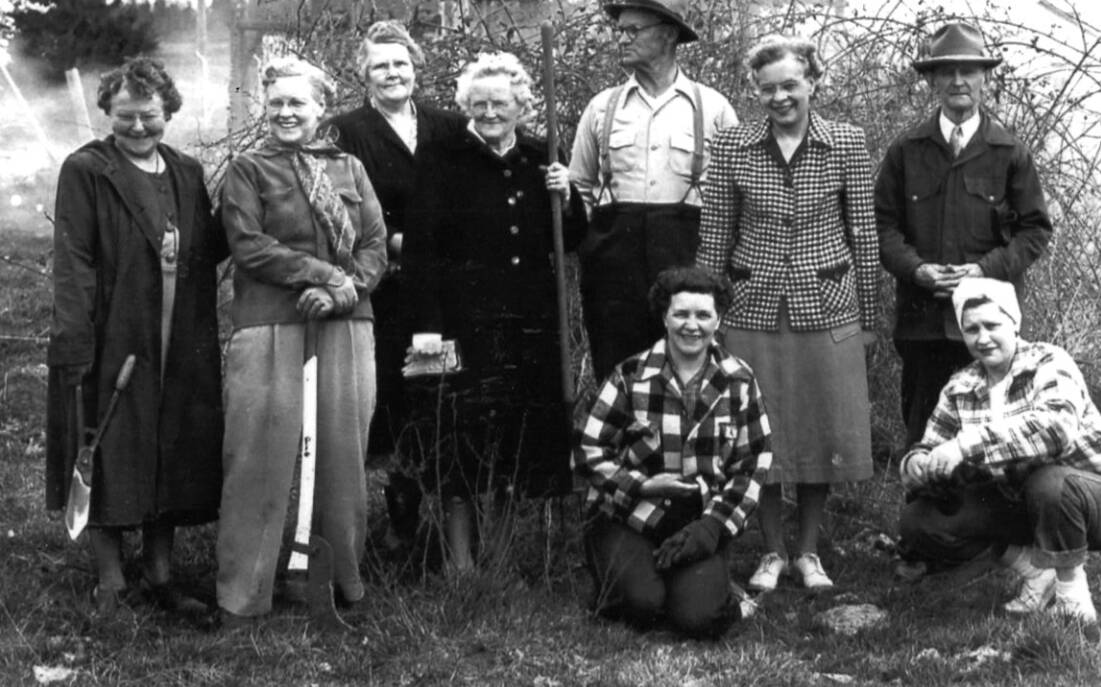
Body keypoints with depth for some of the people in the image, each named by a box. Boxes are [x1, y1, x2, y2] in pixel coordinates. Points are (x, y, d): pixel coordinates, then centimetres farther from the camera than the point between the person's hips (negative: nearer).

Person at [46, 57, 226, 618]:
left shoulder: (187, 174, 12)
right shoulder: (86, 171, -5)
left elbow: (208, 250, 14)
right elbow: (72, 262, -11)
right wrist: (75, 341, -19)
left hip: (181, 352, 5)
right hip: (110, 342, -5)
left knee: (174, 461, 10)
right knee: (110, 466, 2)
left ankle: (160, 576, 23)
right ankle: (110, 585, 14)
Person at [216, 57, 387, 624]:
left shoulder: (349, 168, 15)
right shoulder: (247, 169, 7)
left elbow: (376, 246, 7)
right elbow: (249, 247, -5)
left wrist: (341, 292, -11)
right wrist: (324, 273, -12)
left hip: (345, 325, 3)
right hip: (270, 328, -3)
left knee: (342, 456, 4)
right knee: (261, 461, -5)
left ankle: (344, 580, 16)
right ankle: (241, 598, 1)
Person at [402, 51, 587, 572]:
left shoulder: (539, 160, 11)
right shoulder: (441, 159, -2)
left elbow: (571, 241, 17)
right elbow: (420, 248, -7)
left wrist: (566, 197, -3)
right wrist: (427, 326, -15)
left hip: (533, 321, 4)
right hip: (466, 319, -4)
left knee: (530, 432, 7)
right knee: (466, 437, -1)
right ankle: (461, 561, 9)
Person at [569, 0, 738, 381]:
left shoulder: (713, 108, 6)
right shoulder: (602, 107, 12)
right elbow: (579, 188, 17)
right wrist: (586, 245, 4)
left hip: (688, 254, -2)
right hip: (613, 250, 2)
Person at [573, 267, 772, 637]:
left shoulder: (738, 382, 2)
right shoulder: (630, 376, -4)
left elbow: (753, 467, 4)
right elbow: (587, 453, -2)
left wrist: (712, 525, -8)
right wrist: (643, 485, -14)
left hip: (700, 522, 1)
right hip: (626, 516, -1)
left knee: (699, 616, -23)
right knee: (643, 602, -27)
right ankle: (617, 575, 8)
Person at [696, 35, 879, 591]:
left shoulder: (846, 144, -1)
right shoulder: (732, 147, -1)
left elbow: (863, 234, 3)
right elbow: (713, 238, 3)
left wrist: (869, 317, 3)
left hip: (826, 308, 0)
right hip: (753, 309, 0)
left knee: (822, 429, 6)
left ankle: (808, 551, 22)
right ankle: (772, 551, 21)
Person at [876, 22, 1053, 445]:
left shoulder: (1010, 153, 4)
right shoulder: (905, 151, 7)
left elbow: (1035, 228, 4)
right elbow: (883, 222, 7)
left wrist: (987, 269, -10)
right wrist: (915, 269, -10)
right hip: (922, 315, 1)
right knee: (921, 434, 6)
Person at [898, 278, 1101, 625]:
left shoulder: (1049, 364, -16)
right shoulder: (959, 389, 1)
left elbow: (1057, 427, -36)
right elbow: (927, 451, 1)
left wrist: (967, 446, -41)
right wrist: (918, 466, -26)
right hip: (1012, 504, 5)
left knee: (1049, 482, -39)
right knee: (918, 522, -11)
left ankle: (1070, 584, -11)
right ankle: (1034, 567, 3)